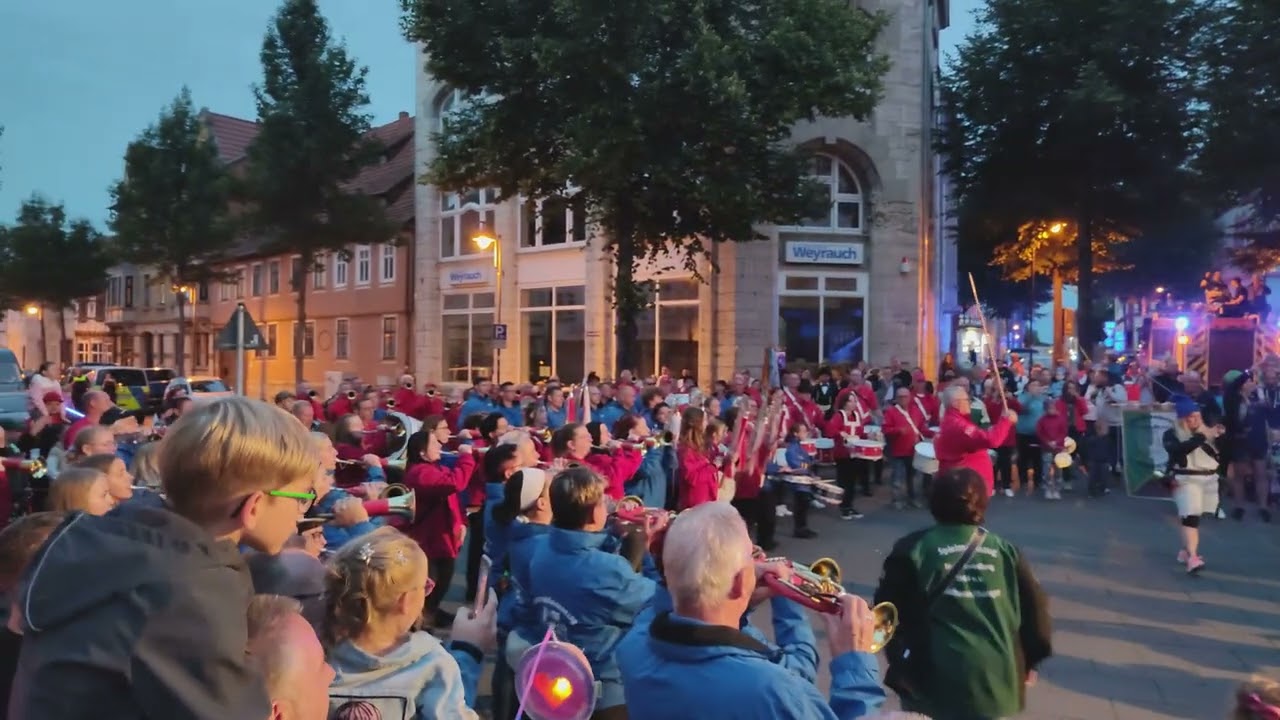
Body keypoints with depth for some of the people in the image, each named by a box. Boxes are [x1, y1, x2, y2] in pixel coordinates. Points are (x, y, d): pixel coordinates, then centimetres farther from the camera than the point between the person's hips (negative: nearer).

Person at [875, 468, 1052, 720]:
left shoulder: (911, 550, -6)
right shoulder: (1006, 551, 4)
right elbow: (1035, 612, 6)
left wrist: (900, 662, 14)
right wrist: (1026, 663, 21)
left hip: (934, 685, -3)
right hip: (996, 685, 3)